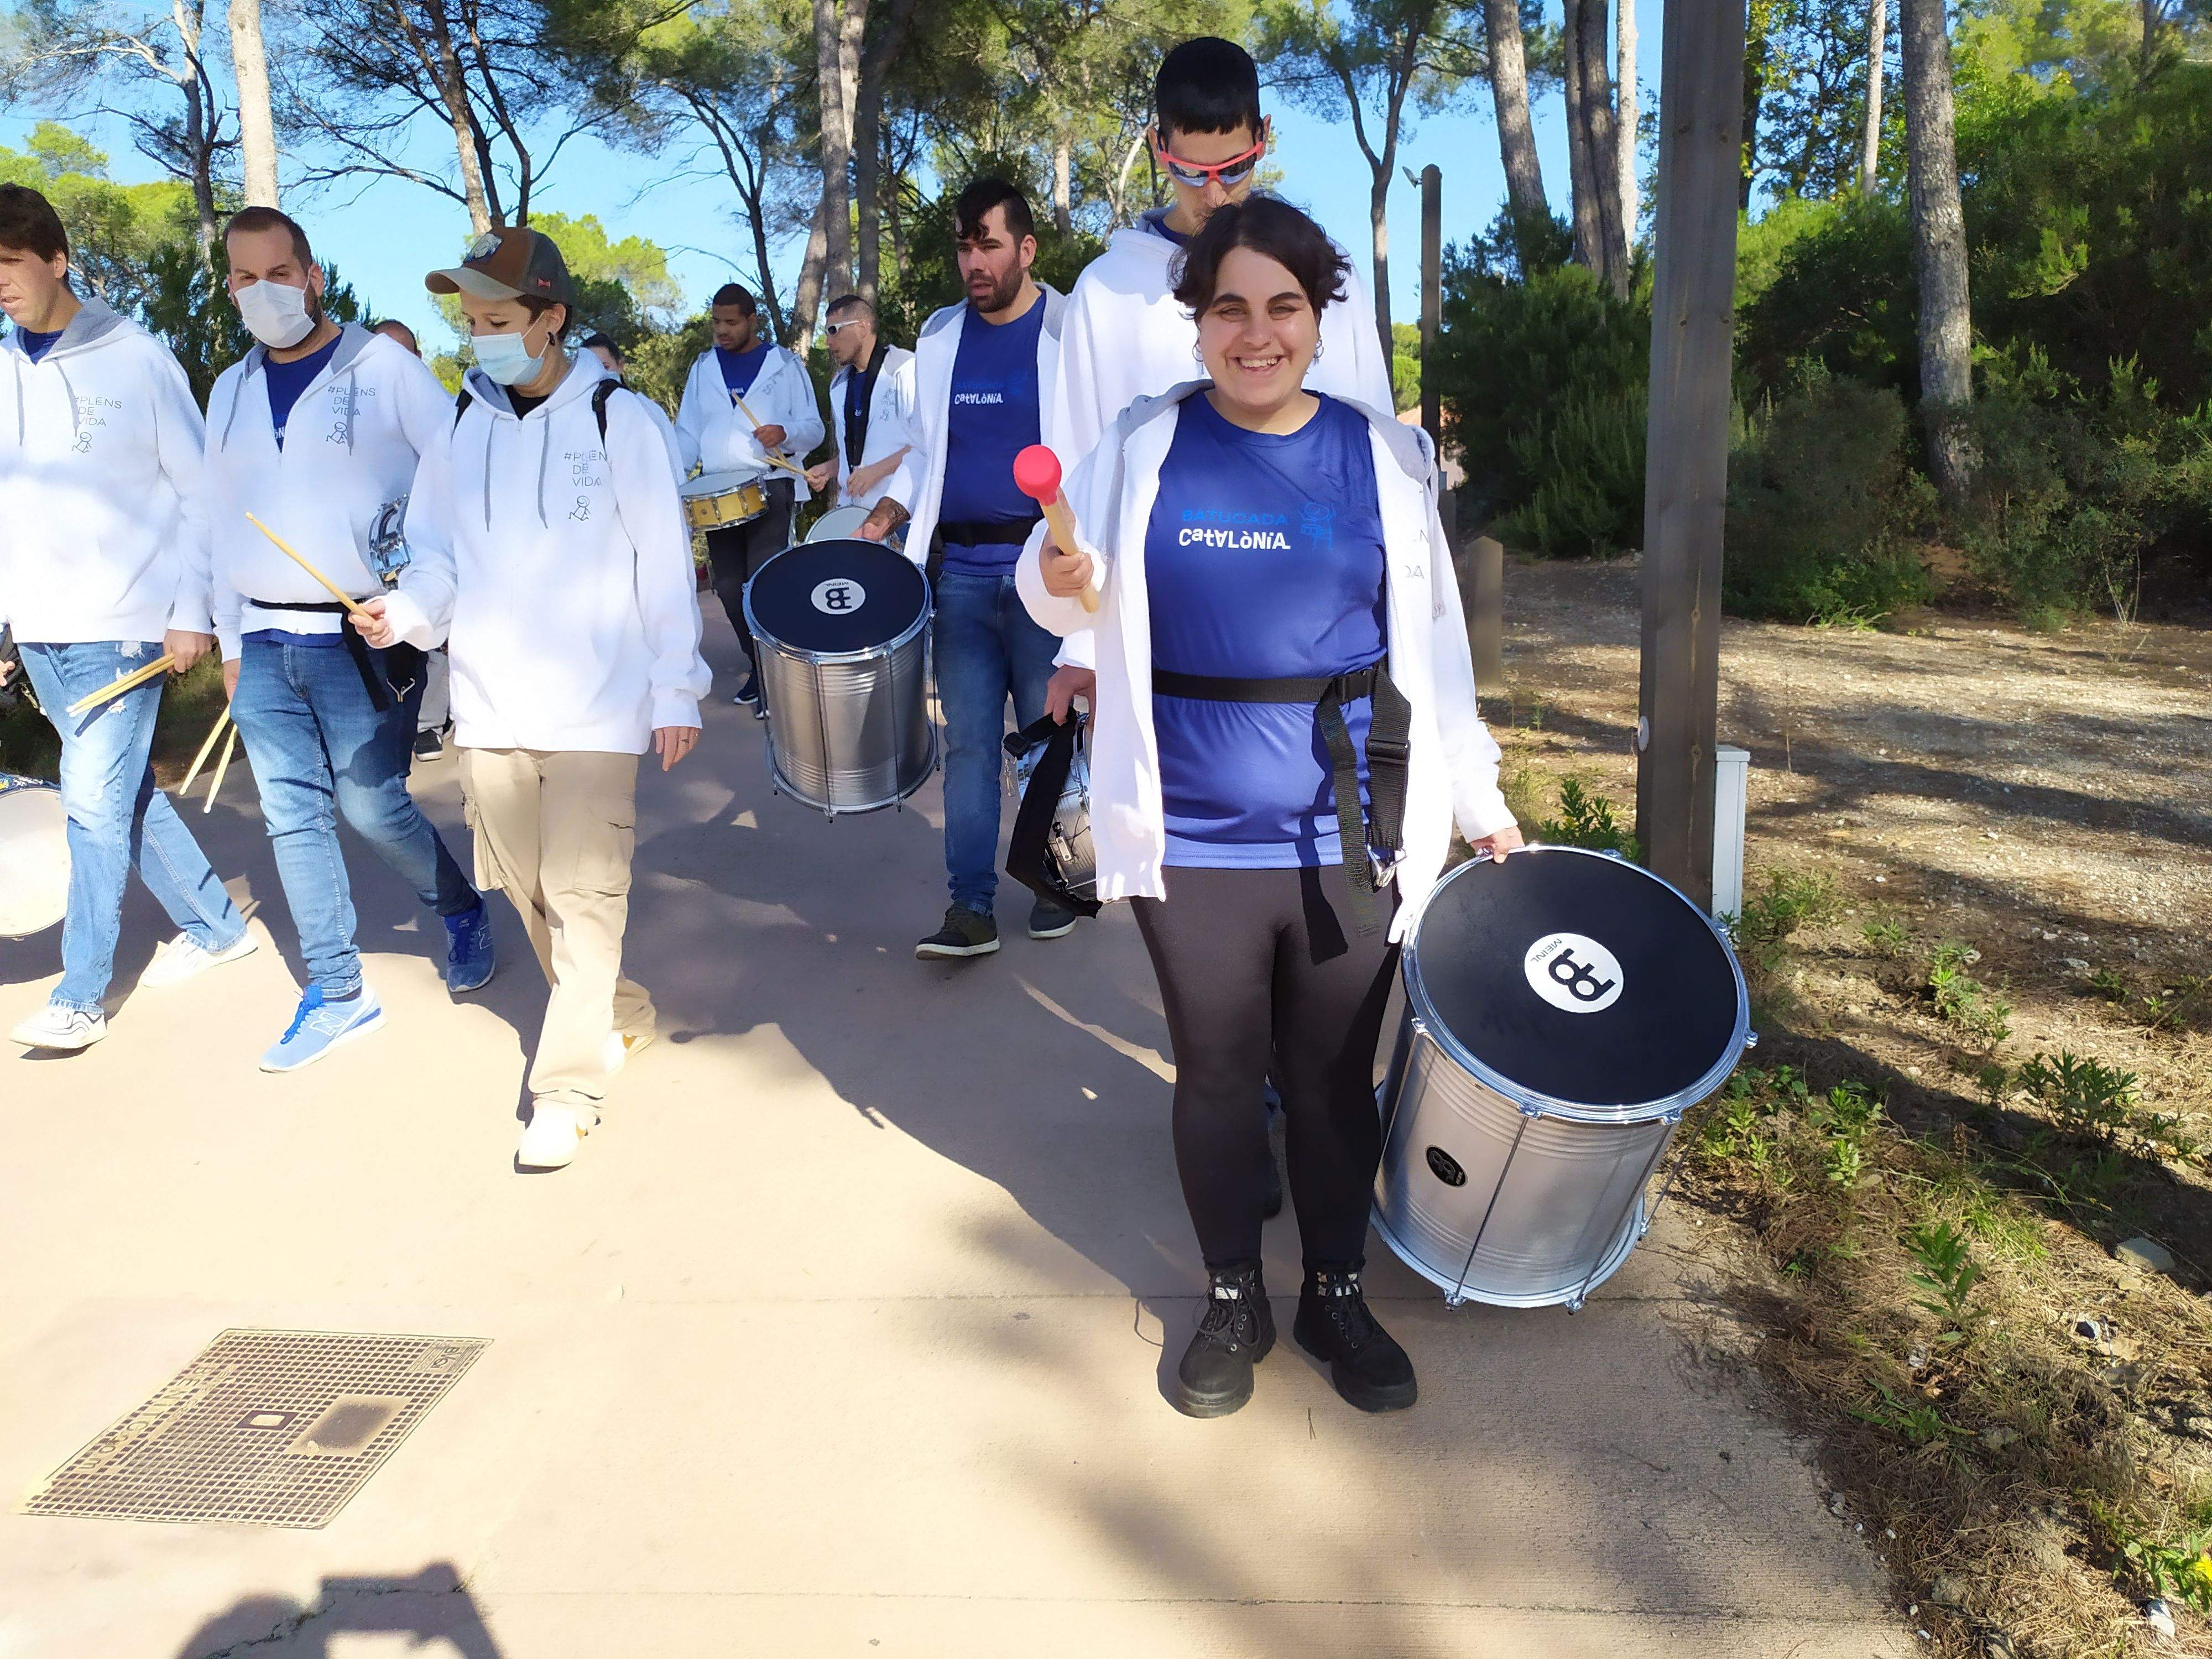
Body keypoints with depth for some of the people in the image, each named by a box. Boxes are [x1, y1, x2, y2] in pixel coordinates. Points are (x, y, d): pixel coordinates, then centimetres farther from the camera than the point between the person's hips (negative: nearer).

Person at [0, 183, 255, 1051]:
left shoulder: (137, 359, -3)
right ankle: (216, 925, 26)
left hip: (121, 622, -5)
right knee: (123, 792, 10)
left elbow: (199, 494, -1)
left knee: (96, 800, -6)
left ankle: (82, 993, 3)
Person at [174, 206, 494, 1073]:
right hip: (265, 644, 5)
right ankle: (337, 993, 15)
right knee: (295, 817, 4)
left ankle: (464, 913, 24)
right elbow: (222, 522, 18)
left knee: (371, 804, -4)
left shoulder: (384, 367, -3)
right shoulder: (230, 391, 14)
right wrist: (229, 640, 15)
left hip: (366, 639, -5)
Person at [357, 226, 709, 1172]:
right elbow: (440, 554, 13)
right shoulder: (463, 424, 8)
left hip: (594, 704, -5)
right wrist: (406, 611, -8)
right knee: (529, 888, 11)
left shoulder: (616, 419, -4)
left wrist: (676, 693, -4)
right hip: (489, 703, 5)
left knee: (584, 894, -5)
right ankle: (617, 1020, 32)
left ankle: (568, 1085, 4)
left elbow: (664, 566, -3)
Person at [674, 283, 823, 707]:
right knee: (728, 586, 4)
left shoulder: (785, 364, 5)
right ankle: (759, 664, 20)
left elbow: (813, 429, 2)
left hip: (770, 487, -4)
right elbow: (688, 431, 15)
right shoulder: (704, 367, 14)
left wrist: (784, 432, -19)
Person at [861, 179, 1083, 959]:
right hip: (960, 569, 4)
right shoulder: (939, 338, 13)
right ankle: (971, 908, 4)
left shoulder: (1069, 331, 0)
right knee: (968, 741, 1)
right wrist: (886, 515, 4)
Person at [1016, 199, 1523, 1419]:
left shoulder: (1385, 456, 4)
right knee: (1216, 1074, 12)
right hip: (1193, 842, 0)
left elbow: (1435, 644, 7)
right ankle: (1231, 1302, 32)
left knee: (1334, 1078, 12)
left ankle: (1335, 1294, 33)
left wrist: (1480, 802, 6)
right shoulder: (1144, 447, 1)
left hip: (1349, 838, 1)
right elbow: (1056, 583, 8)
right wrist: (1060, 582, -16)